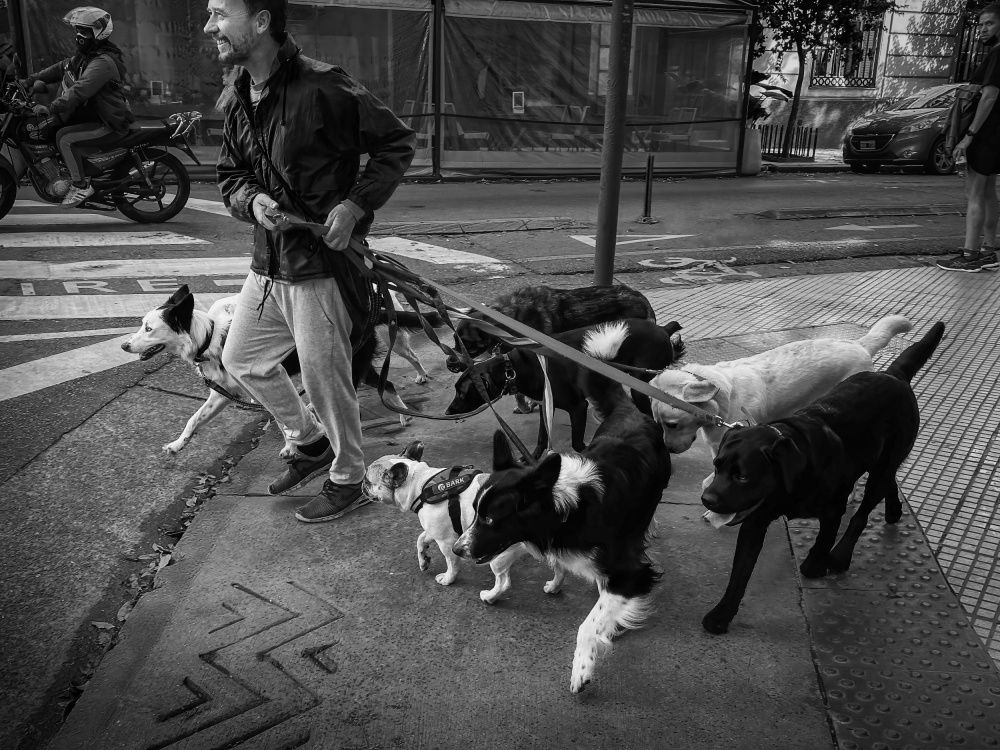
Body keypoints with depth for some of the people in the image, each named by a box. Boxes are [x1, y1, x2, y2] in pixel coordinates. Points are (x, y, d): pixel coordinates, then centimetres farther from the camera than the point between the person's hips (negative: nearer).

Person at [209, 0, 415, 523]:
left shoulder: (323, 87, -17)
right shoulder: (235, 99, 6)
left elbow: (397, 143, -10)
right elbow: (231, 177, 15)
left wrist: (356, 205, -20)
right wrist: (252, 201, -8)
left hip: (320, 262, -8)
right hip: (267, 262, 9)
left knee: (325, 380, 3)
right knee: (241, 360, 19)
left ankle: (348, 480, 27)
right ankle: (309, 442, 39)